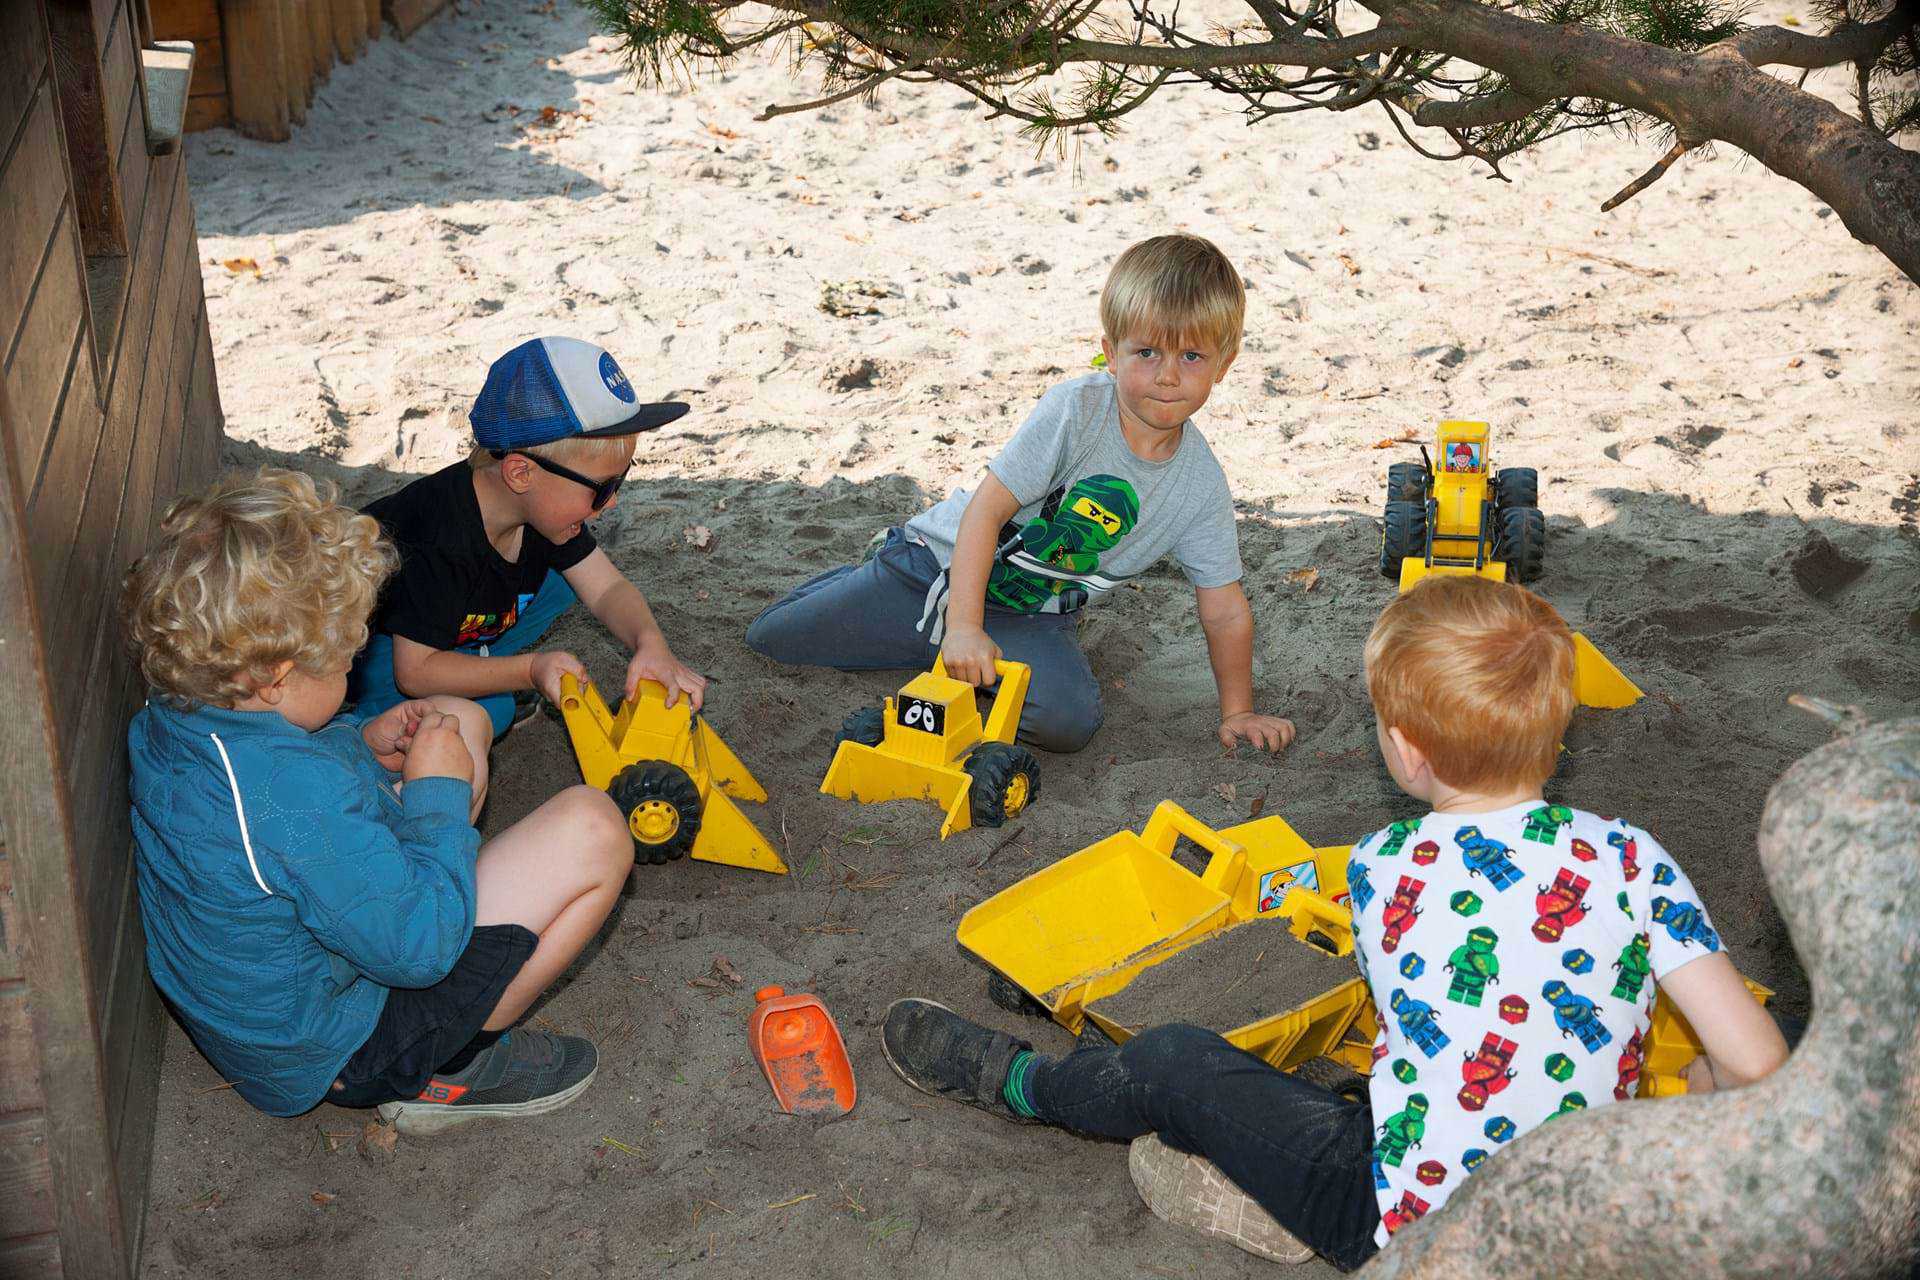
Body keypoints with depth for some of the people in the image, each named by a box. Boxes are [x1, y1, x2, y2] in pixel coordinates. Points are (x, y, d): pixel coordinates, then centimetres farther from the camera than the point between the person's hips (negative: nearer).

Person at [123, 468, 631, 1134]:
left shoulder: (166, 720, -9)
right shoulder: (300, 797, -38)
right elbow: (422, 947, -28)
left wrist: (362, 744, -1)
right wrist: (437, 791, -16)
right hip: (328, 1060, -9)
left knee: (462, 721, 15)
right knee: (592, 829, -18)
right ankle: (452, 1070, 0)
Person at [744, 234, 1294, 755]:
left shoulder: (1202, 484, -11)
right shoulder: (1076, 409, -24)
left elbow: (1225, 609, -1)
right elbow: (987, 507, -24)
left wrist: (1237, 710, -3)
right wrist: (964, 625, -32)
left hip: (1032, 617, 2)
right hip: (944, 562, -2)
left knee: (1069, 721, -29)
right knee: (770, 637, 0)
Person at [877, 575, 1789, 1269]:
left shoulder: (1381, 871, -13)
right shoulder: (1633, 860, -12)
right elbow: (1759, 1064, -14)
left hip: (1411, 1233, -3)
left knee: (1173, 1064, 14)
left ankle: (1016, 1082, 37)